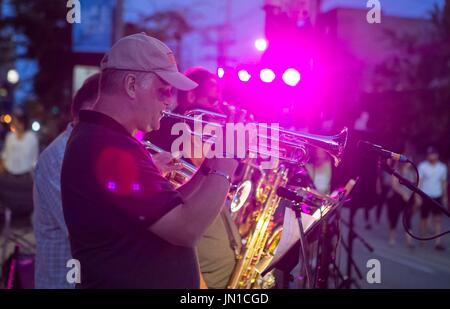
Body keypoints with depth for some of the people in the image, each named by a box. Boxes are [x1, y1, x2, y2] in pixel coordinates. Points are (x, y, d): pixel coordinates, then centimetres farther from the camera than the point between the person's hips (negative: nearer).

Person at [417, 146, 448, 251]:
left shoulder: (442, 167, 2)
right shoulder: (422, 166, -8)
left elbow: (444, 182, 12)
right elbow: (419, 182, -8)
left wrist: (445, 197, 12)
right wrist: (418, 197, -13)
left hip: (437, 197, 2)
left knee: (438, 219, -5)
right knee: (424, 219, 7)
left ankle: (438, 242, -5)